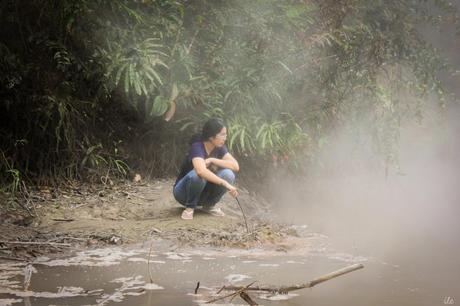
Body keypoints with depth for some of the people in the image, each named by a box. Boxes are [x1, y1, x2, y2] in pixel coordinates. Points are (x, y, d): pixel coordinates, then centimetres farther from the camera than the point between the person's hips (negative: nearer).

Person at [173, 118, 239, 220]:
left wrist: (213, 160, -28)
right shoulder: (197, 147, -26)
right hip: (183, 191, -5)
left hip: (203, 192, 5)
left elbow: (236, 166, -18)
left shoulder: (219, 148, -6)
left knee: (228, 174, -21)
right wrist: (225, 184, -48)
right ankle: (190, 207, -13)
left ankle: (209, 205, 0)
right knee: (198, 175, -38)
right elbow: (201, 171, -45)